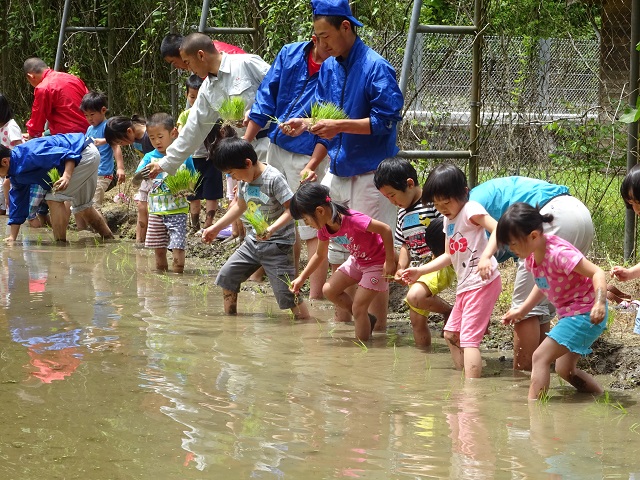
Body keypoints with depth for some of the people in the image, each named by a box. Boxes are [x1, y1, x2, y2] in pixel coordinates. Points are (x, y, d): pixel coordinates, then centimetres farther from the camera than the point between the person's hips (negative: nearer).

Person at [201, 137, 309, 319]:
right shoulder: (244, 180, 5)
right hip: (253, 241, 8)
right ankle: (230, 317, 25)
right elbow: (240, 205, 21)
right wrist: (216, 228, 20)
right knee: (226, 275, 11)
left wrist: (272, 229, -36)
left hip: (277, 244, -8)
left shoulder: (274, 179, -20)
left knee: (286, 291, -13)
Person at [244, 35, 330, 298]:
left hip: (309, 155, -6)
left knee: (311, 229, -7)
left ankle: (314, 297, -4)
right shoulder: (290, 54, 2)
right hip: (278, 147, 6)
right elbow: (266, 98, 9)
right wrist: (245, 143, 9)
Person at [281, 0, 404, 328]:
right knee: (335, 255, 11)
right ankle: (342, 324, 22)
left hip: (370, 175, -8)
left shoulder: (376, 68, -13)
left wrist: (340, 126, -24)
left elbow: (386, 120, -19)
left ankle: (378, 331, 0)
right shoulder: (328, 68, 10)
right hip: (337, 174, 8)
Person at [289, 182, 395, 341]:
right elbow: (320, 255, 12)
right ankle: (366, 319, 15)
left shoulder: (352, 220, -34)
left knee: (358, 307, -10)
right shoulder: (324, 228, -6)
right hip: (357, 260, 9)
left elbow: (385, 229, -33)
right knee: (329, 290, 2)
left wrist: (390, 261, -27)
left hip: (378, 262, -9)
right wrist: (301, 278, 10)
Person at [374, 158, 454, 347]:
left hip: (442, 265, -9)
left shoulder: (433, 202, -14)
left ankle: (449, 311, -8)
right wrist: (401, 268, 3)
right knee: (417, 320, 9)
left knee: (415, 296, -32)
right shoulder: (403, 213, 13)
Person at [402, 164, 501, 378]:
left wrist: (486, 257, -41)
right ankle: (465, 377, 24)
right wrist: (420, 271, 17)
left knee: (469, 338, -17)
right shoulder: (449, 219, 15)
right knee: (451, 334, 19)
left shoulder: (470, 210, -12)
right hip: (465, 286, 11)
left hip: (482, 282, -11)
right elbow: (449, 256, 21)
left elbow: (497, 229, -27)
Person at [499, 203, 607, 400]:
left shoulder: (558, 253, -28)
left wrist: (600, 303, -44)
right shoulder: (531, 256, 0)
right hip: (569, 314, 10)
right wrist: (522, 310, 16)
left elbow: (597, 273, -30)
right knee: (565, 369, 20)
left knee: (540, 357, -17)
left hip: (585, 313, -10)